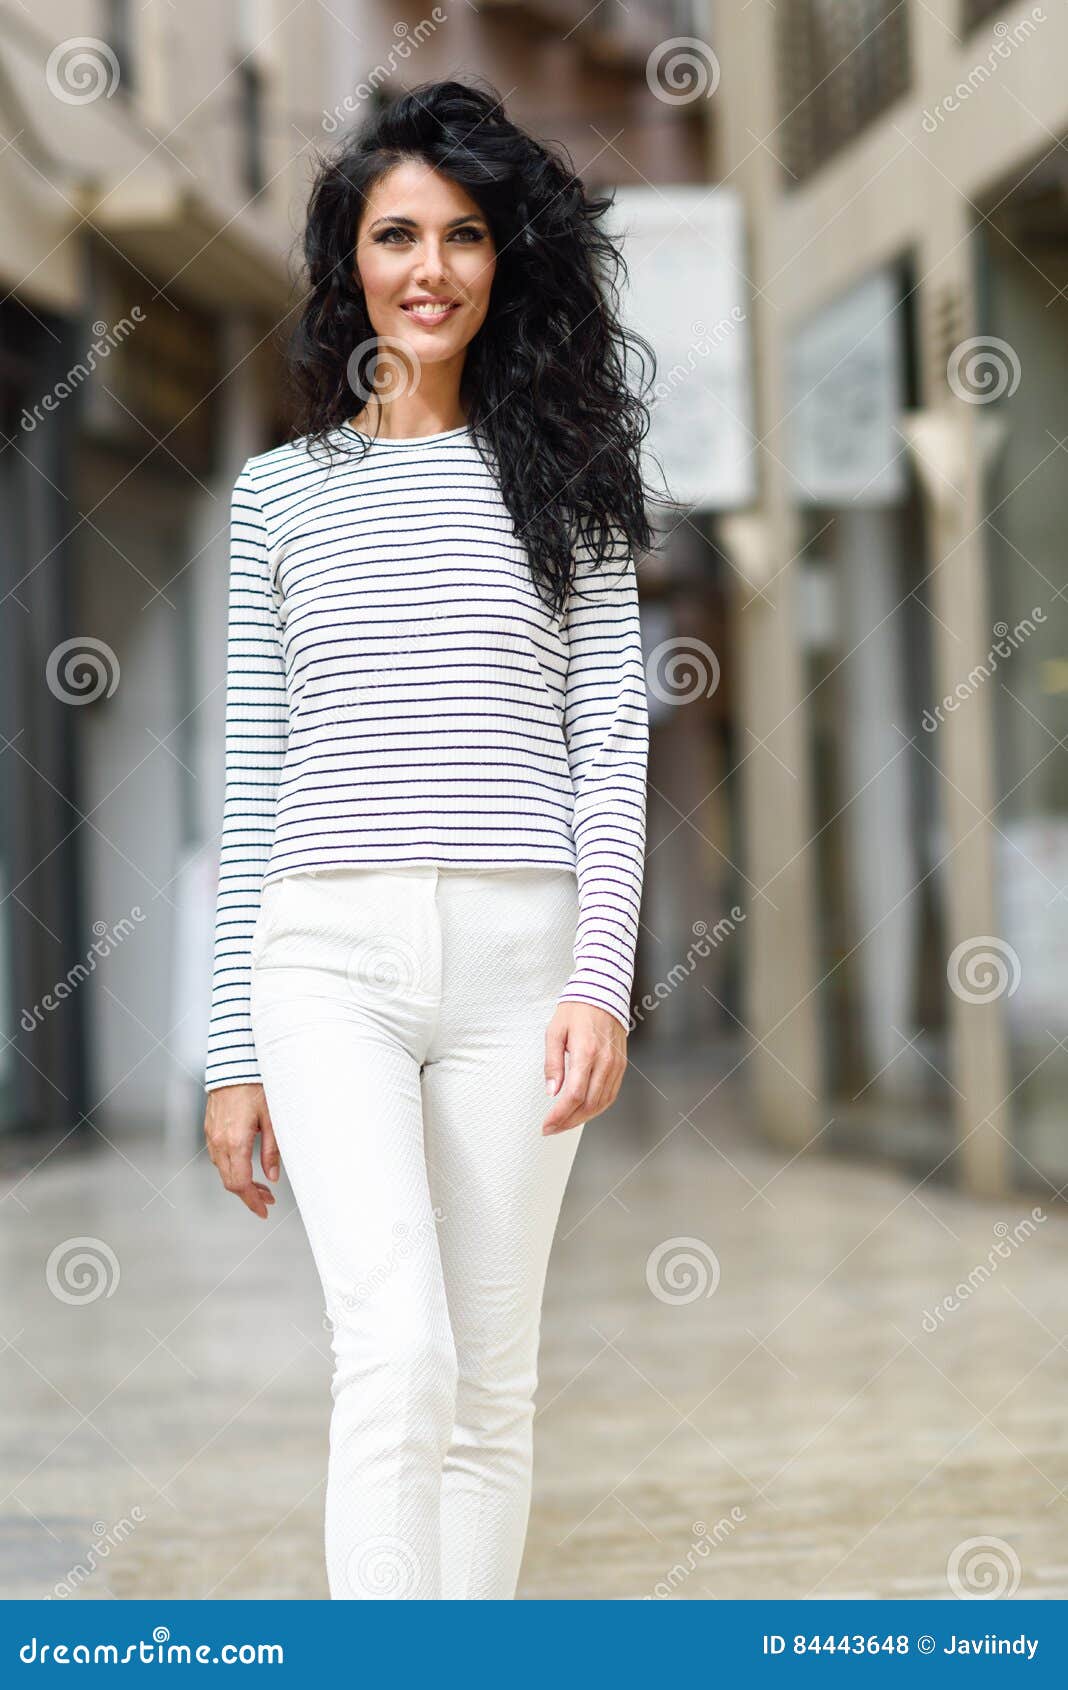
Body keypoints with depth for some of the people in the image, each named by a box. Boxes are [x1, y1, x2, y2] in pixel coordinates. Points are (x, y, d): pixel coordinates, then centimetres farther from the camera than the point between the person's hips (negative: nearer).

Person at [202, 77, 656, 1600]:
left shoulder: (564, 480, 11)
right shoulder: (282, 492, 12)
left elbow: (612, 746, 6)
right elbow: (252, 776, 11)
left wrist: (602, 978, -7)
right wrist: (232, 1054, 7)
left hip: (518, 953, 1)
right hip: (329, 955, -1)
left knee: (492, 1374, 4)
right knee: (398, 1346, -17)